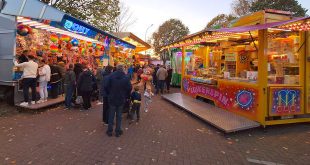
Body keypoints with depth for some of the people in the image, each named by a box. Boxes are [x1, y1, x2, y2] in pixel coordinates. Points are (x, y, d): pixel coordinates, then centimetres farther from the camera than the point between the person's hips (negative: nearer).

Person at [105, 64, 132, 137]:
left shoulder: (111, 76, -9)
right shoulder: (126, 77, -9)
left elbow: (106, 86, -8)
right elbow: (129, 88, -7)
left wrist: (109, 94, 8)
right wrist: (126, 97, 7)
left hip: (112, 99, 0)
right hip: (121, 99, 0)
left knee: (111, 115, 12)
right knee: (119, 115, 11)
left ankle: (110, 131, 20)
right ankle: (118, 131, 18)